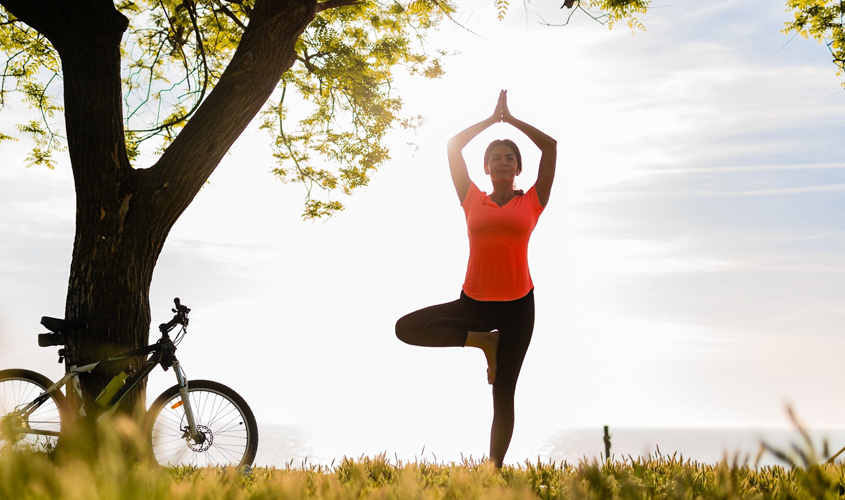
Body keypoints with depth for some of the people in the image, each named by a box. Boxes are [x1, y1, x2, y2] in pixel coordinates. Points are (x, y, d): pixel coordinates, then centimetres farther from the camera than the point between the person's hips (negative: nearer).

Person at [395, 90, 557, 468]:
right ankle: (483, 340, 0)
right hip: (474, 300, 2)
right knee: (406, 328, -15)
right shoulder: (472, 200, 7)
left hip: (517, 305, -1)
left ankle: (495, 469, 7)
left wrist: (510, 118, 8)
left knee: (503, 393, 0)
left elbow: (551, 147, 1)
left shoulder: (531, 202, 4)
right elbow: (453, 147, 6)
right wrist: (492, 118, 12)